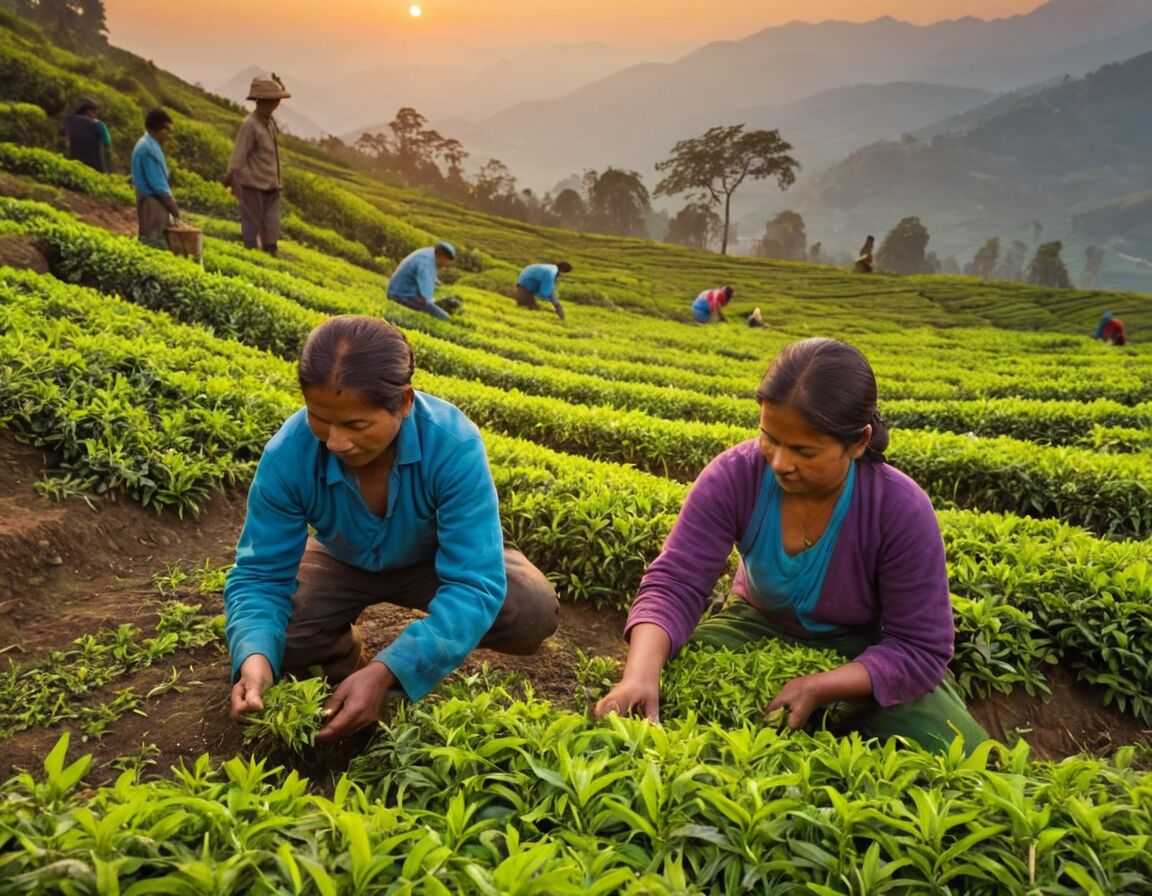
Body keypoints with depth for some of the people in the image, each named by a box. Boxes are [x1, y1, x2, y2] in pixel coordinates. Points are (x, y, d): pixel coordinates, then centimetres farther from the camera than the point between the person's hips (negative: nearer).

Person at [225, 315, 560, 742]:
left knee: (534, 613, -25)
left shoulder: (453, 445, -39)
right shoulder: (287, 456, -32)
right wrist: (255, 656, -45)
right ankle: (347, 654, 9)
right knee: (265, 639, -26)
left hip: (435, 560, 0)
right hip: (343, 563, 1)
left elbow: (474, 584, -40)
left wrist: (386, 671, -52)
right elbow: (260, 574, -23)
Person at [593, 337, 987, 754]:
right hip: (761, 625, 1)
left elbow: (921, 649, -23)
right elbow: (674, 583, -28)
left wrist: (820, 687, -37)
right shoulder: (735, 476, -26)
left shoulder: (902, 512, -29)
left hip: (867, 649, -1)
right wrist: (639, 675, -47)